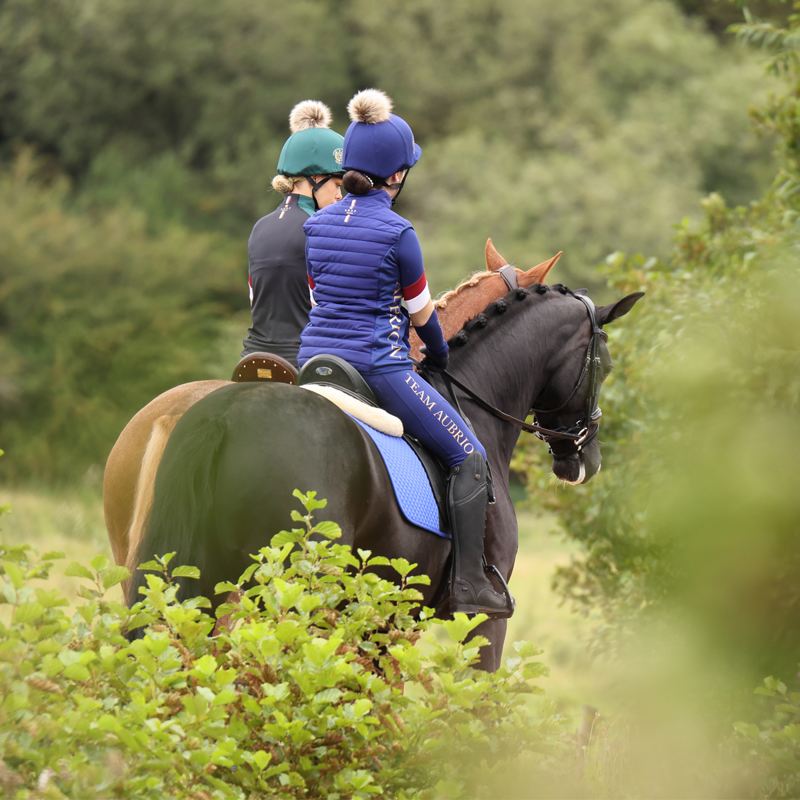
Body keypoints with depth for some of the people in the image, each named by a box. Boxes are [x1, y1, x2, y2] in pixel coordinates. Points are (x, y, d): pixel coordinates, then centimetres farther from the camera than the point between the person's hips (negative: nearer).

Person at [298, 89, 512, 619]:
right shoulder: (396, 232, -12)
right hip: (379, 367, -7)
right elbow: (421, 312, -1)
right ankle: (468, 585, -5)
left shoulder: (316, 225, 7)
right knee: (470, 457, 0)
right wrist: (440, 356, 18)